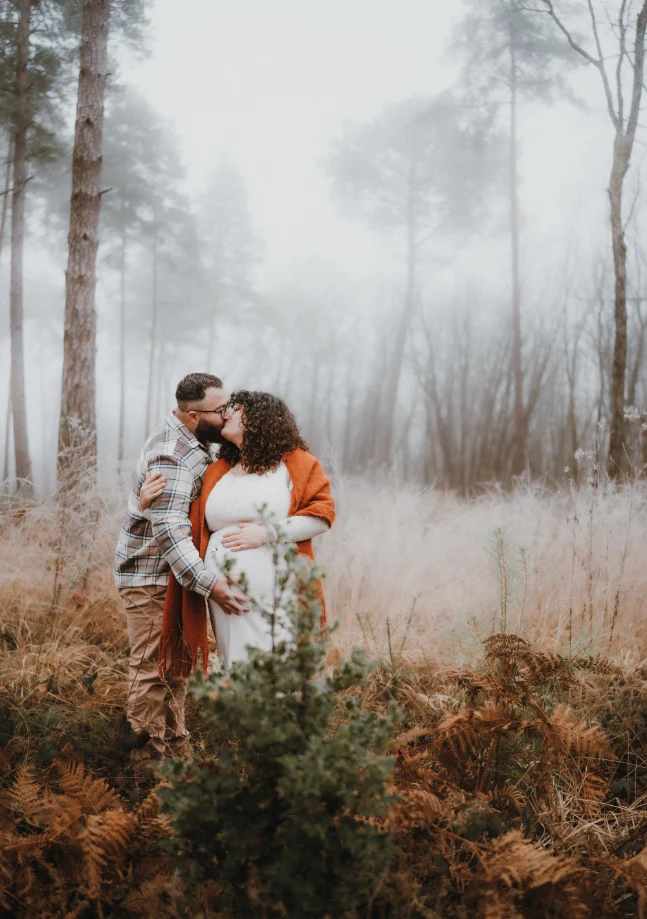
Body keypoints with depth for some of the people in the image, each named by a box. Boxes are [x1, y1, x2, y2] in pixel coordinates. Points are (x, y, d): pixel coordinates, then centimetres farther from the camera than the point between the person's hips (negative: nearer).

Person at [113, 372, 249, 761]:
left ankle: (177, 750, 27)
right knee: (153, 670, -5)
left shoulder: (198, 443, 7)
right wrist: (211, 584, -39)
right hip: (152, 576, -10)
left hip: (179, 571, 10)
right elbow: (169, 531, -32)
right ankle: (150, 756, 4)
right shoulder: (171, 455, -24)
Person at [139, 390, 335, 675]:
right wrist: (149, 504, 4)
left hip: (274, 597, -4)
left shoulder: (295, 464, 5)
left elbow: (322, 514, -5)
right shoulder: (216, 472, 18)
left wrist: (266, 533, -12)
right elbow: (192, 526, 21)